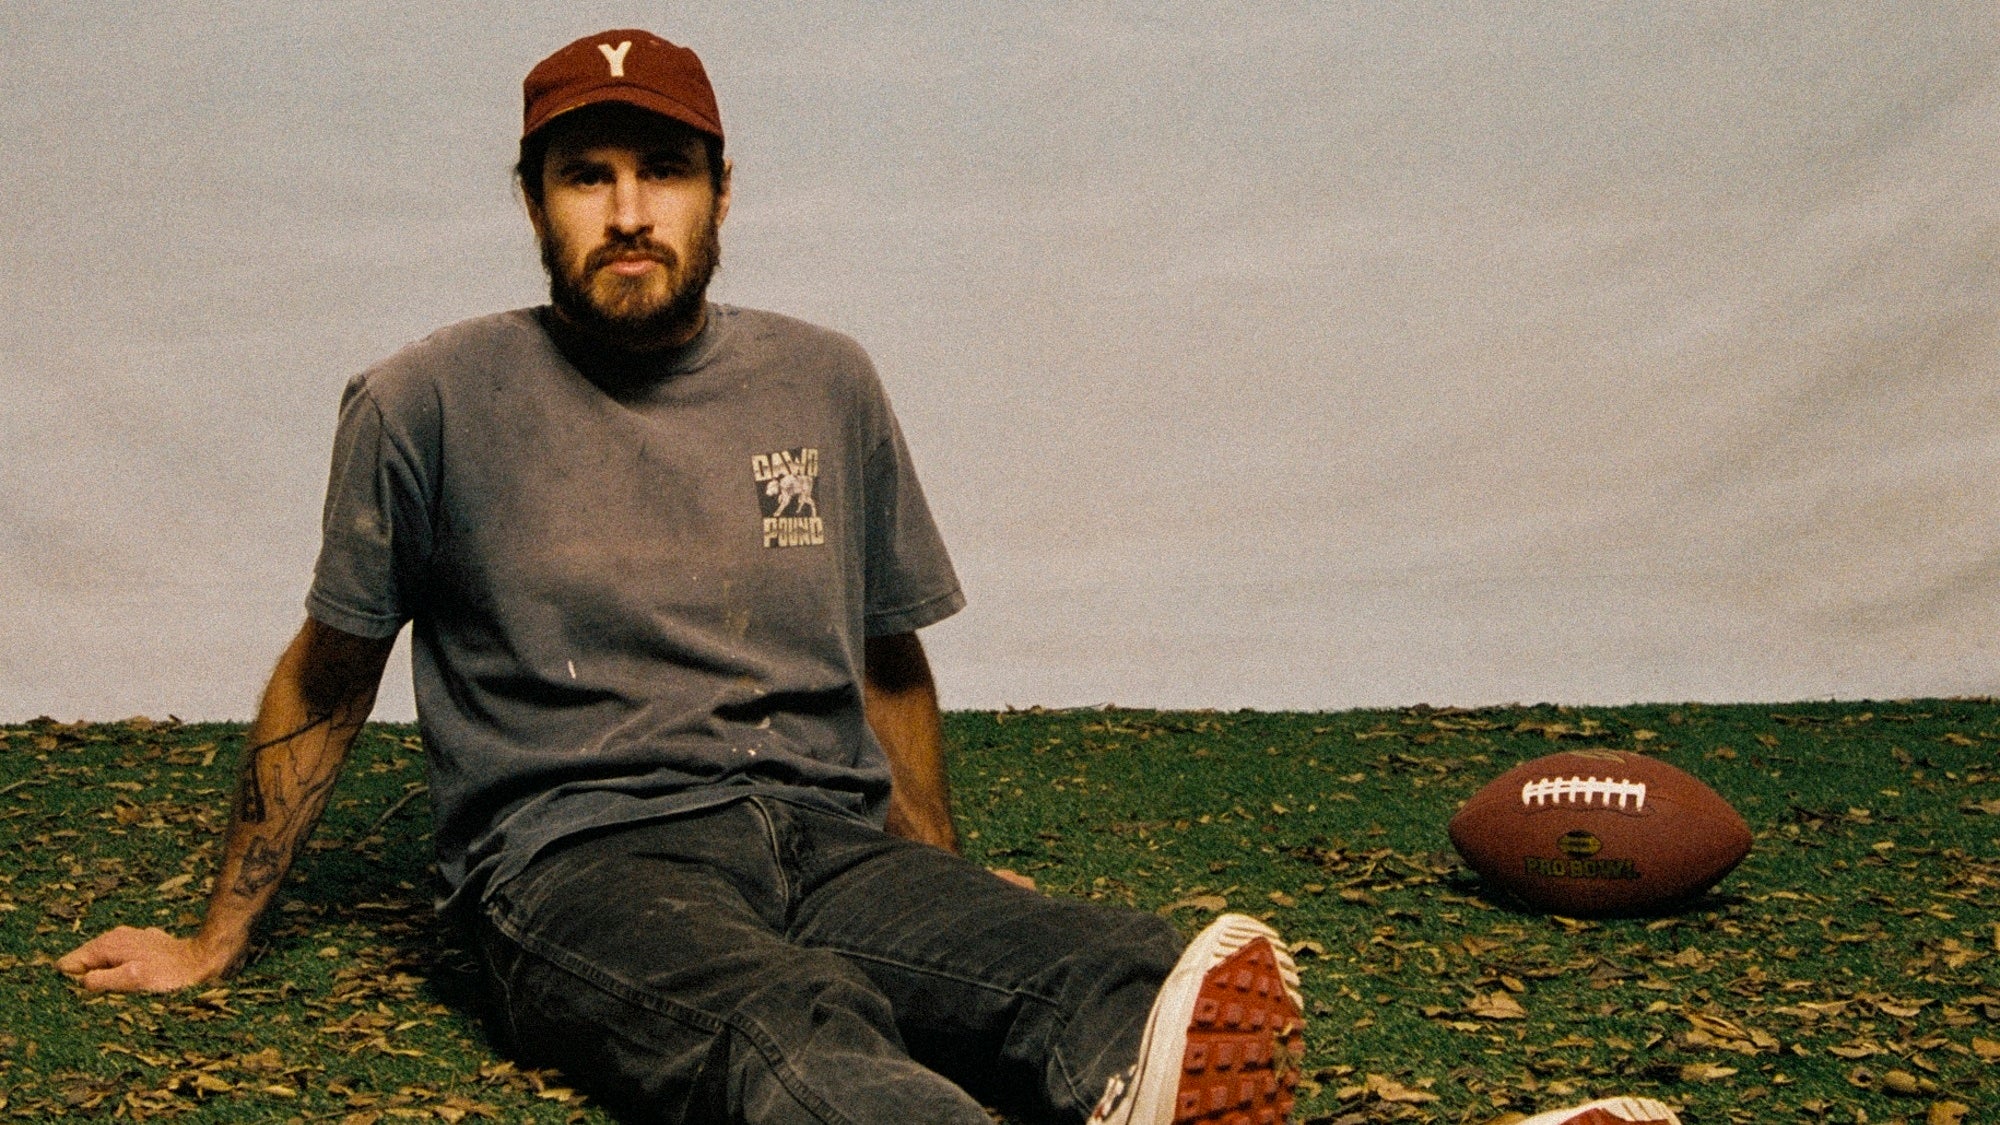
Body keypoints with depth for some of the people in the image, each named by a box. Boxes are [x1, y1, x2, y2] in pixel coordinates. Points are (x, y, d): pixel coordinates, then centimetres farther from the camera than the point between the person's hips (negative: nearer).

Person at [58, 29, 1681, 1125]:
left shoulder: (823, 384, 14)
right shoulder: (433, 402, 5)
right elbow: (328, 678, 17)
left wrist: (946, 887, 27)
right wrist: (217, 938, 22)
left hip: (830, 834, 5)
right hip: (577, 857, -4)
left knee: (1088, 966, -30)